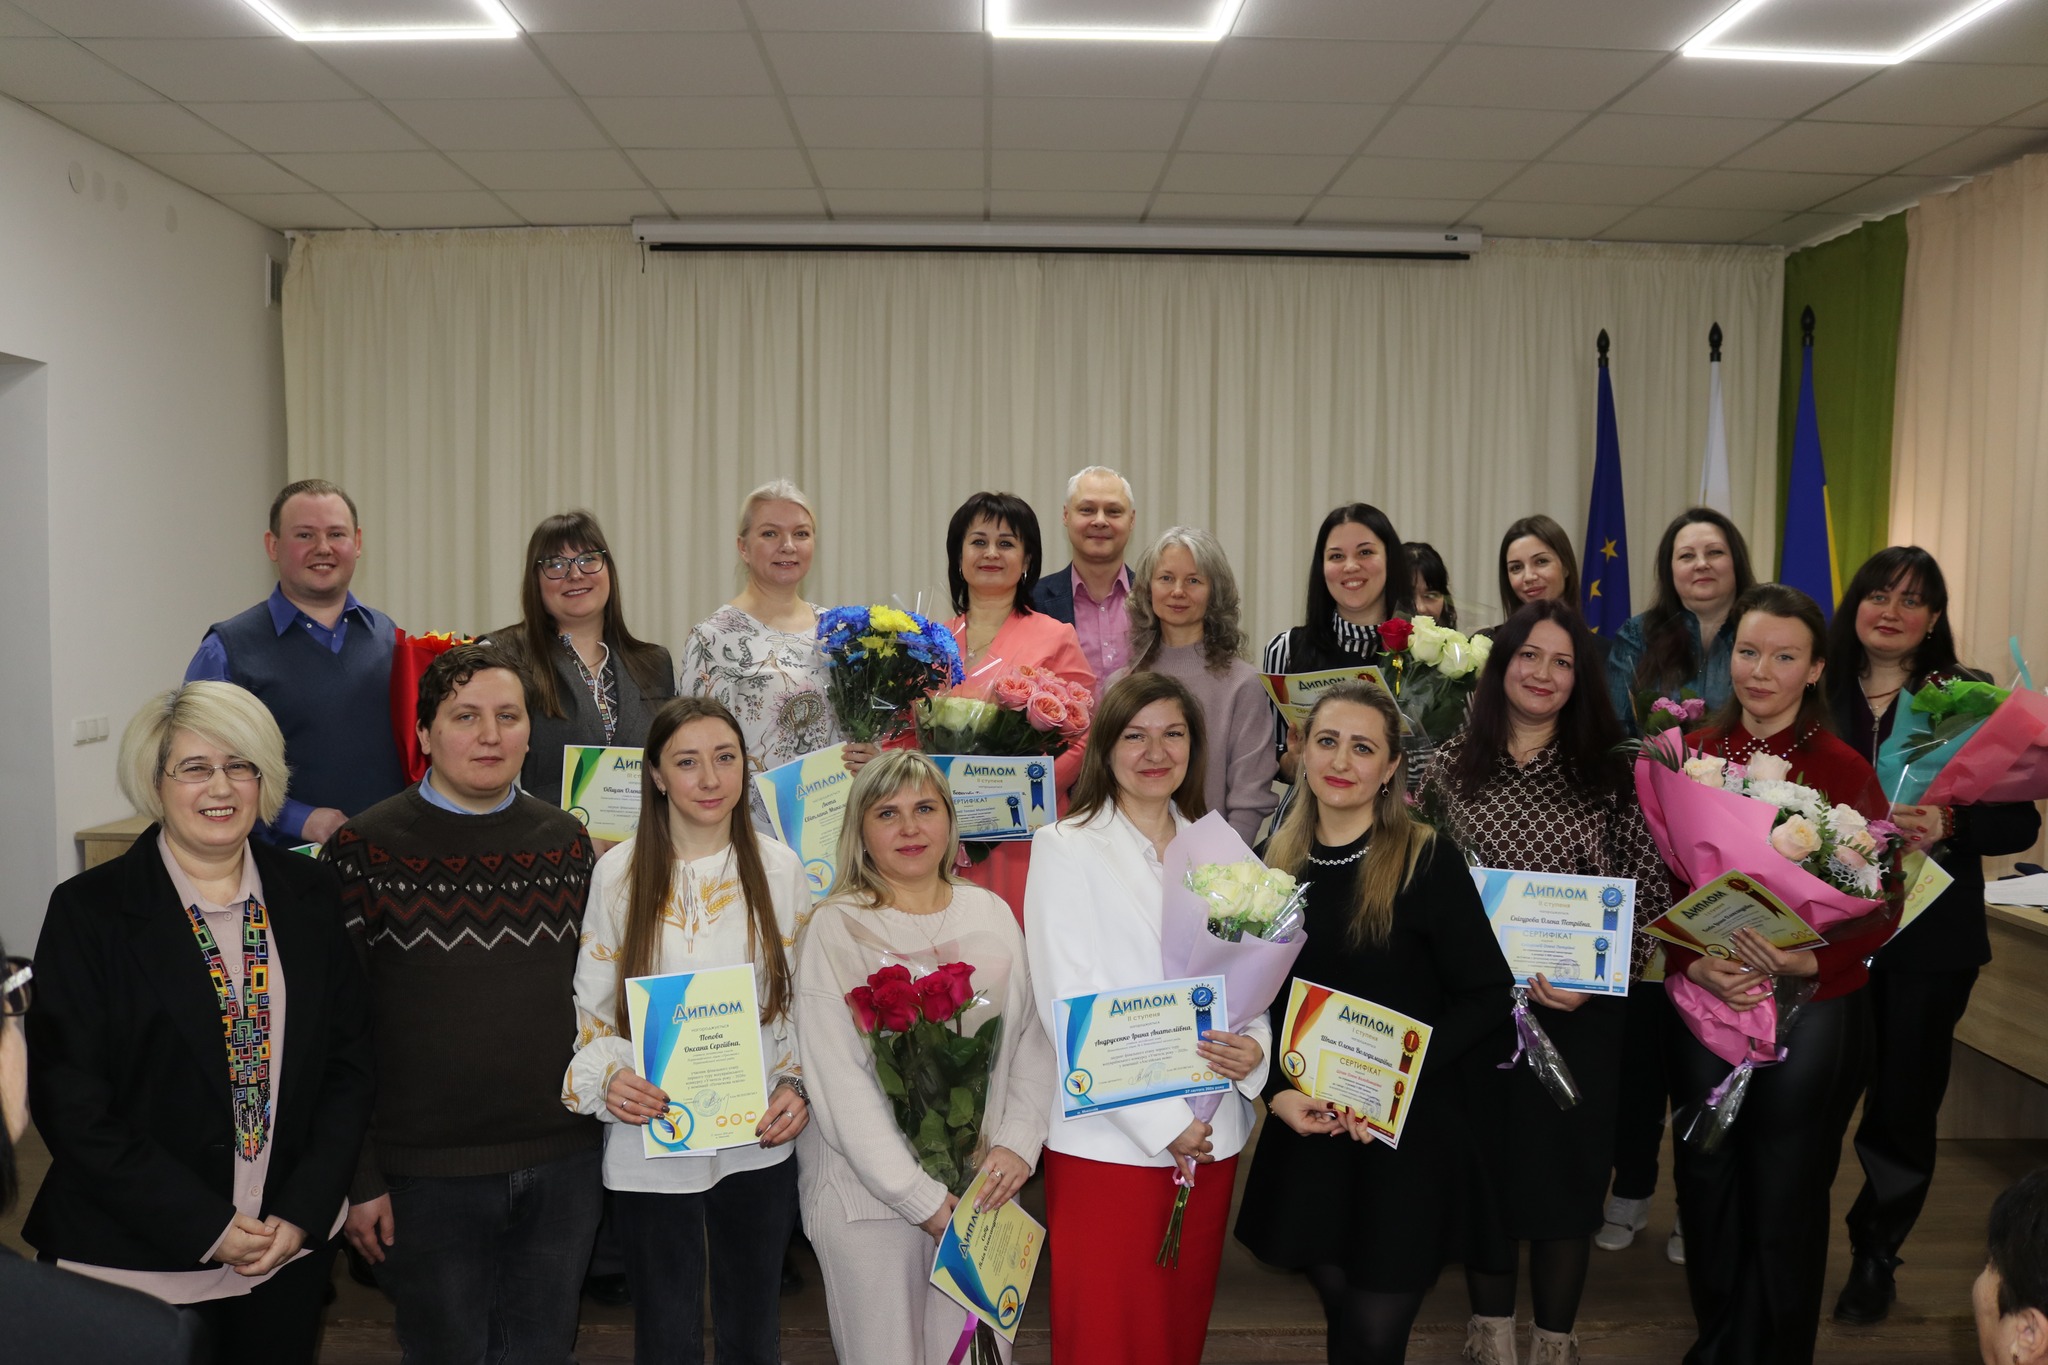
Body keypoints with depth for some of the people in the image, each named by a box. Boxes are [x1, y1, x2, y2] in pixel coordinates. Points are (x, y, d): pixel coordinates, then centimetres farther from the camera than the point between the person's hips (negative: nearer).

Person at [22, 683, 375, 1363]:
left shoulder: (309, 895, 0)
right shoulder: (88, 910, -8)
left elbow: (349, 1062, 3)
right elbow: (70, 1105, -10)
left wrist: (302, 1213, -7)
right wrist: (209, 1227, -13)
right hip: (138, 1262, -3)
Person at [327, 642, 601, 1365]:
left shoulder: (566, 839, 4)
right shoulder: (365, 849, -8)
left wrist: (599, 1107, 9)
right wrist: (357, 1179, -7)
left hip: (562, 1168, 4)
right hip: (426, 1173, -3)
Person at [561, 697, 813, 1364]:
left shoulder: (779, 869, 0)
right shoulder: (617, 872, -5)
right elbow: (590, 1009, 0)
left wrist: (797, 1085, -8)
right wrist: (609, 1077, -18)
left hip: (760, 1140, 2)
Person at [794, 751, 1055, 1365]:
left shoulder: (992, 915, 5)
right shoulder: (835, 929, -8)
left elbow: (1032, 1037, 7)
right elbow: (837, 1083, -12)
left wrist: (1018, 1144, -7)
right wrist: (921, 1198, -15)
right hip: (868, 1191, -3)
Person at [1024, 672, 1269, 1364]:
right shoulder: (1066, 848, -5)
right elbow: (1069, 1005, -11)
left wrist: (1255, 1046, -10)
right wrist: (1163, 1123, -15)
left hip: (1211, 1136, 4)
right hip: (1108, 1140, -4)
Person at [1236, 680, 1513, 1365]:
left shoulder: (1429, 860, -9)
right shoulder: (1275, 865, 4)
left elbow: (1487, 995, -10)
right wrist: (1278, 1092, -7)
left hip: (1409, 1134, -3)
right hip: (1307, 1131, 4)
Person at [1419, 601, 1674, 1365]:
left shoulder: (1608, 775, -1)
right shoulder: (1451, 766, 1)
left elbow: (1651, 893, -3)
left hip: (1578, 1012, -1)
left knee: (1566, 1169, 8)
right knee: (1481, 1165, 11)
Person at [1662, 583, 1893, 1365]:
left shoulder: (1846, 772, -7)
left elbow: (1880, 909, -6)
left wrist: (1807, 962, -22)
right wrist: (1692, 963, -15)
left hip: (1813, 1014, -2)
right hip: (1704, 1006, 3)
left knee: (1786, 1199, 9)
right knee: (1707, 1184, 14)